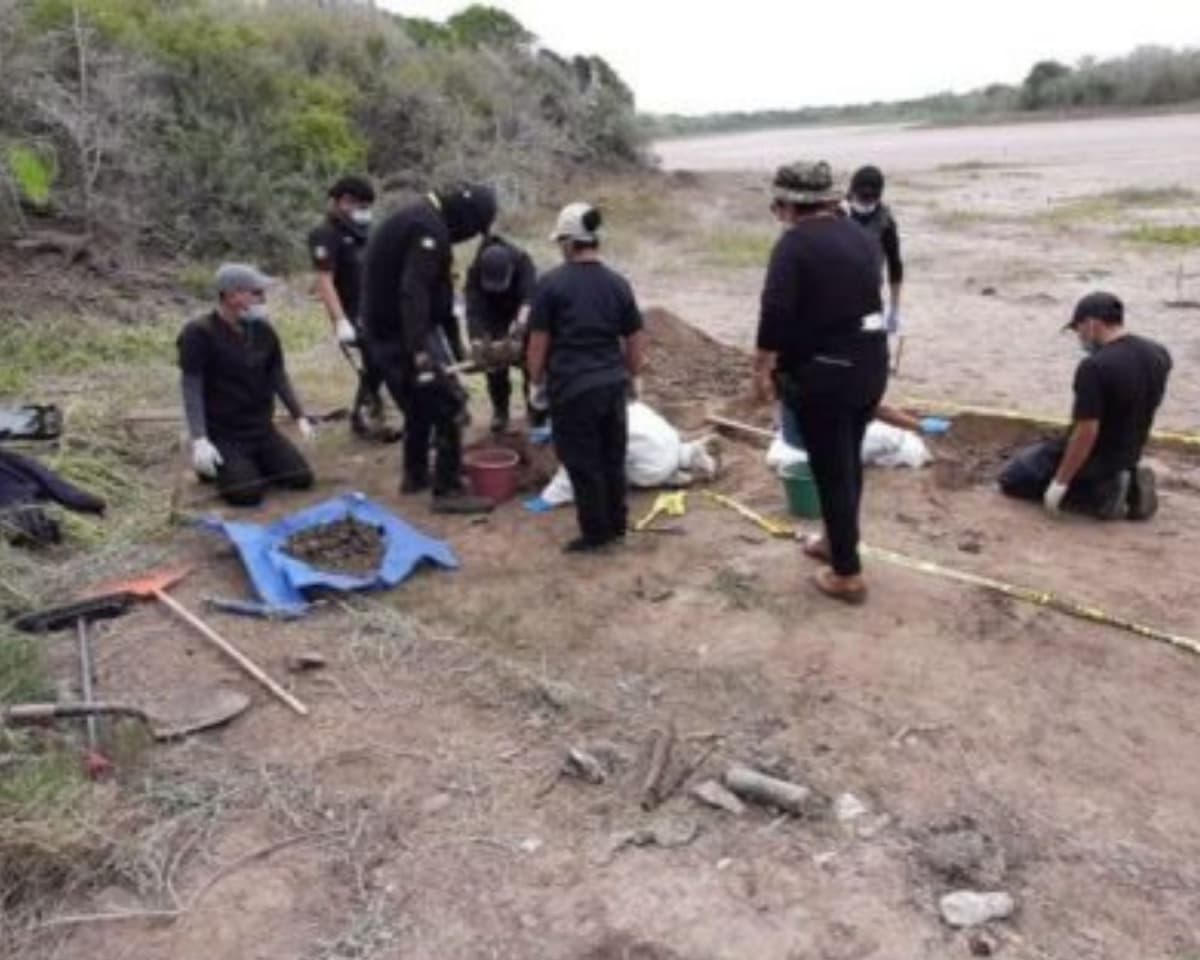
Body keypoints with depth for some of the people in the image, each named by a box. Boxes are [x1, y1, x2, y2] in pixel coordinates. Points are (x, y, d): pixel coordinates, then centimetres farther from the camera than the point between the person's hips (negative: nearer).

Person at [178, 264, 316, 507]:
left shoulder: (263, 330, 3)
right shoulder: (198, 333, -15)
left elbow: (278, 377, 11)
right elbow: (192, 389, -17)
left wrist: (300, 417, 3)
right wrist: (199, 439, -26)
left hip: (263, 430, 6)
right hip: (223, 435, -6)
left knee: (302, 478, -5)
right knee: (248, 493, -20)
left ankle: (252, 464, 20)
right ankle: (216, 467, 12)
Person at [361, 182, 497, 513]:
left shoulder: (419, 219, 17)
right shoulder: (429, 228, -18)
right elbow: (414, 292, -29)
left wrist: (453, 342, 28)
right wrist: (420, 350, -36)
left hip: (385, 328, 10)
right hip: (405, 331, -10)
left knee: (420, 401, 23)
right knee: (449, 404, -6)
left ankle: (415, 474, 34)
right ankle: (449, 490, -3)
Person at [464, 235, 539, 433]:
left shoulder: (522, 261, -35)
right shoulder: (475, 272, -32)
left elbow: (529, 295, -50)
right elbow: (474, 311, -42)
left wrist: (521, 322, -69)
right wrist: (477, 342, -58)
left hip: (522, 318, -1)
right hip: (495, 319, 1)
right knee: (495, 364, -5)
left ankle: (535, 407, 14)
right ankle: (500, 411, 9)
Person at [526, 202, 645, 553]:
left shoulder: (551, 283, -8)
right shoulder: (618, 283, 5)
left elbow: (538, 341, -6)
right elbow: (634, 339, 10)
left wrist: (537, 382, 7)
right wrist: (633, 378, 24)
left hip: (571, 388, -5)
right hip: (613, 384, 5)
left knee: (582, 463, 5)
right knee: (613, 458, 16)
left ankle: (595, 533, 13)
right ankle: (616, 525, 28)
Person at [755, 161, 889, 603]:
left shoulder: (794, 242, -14)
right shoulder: (860, 235, 10)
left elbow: (776, 312, -23)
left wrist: (763, 367, -16)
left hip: (824, 372, -8)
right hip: (870, 363, 8)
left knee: (831, 470, 1)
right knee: (849, 460, 21)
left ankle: (848, 575, 8)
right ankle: (836, 541, 38)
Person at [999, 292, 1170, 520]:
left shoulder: (1094, 367, -27)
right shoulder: (1159, 354, -3)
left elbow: (1086, 432, -27)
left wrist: (1060, 482, -20)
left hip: (1096, 457, -7)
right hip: (1129, 455, 8)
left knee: (1010, 478, 7)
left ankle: (1101, 494, -6)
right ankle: (1127, 482, 8)